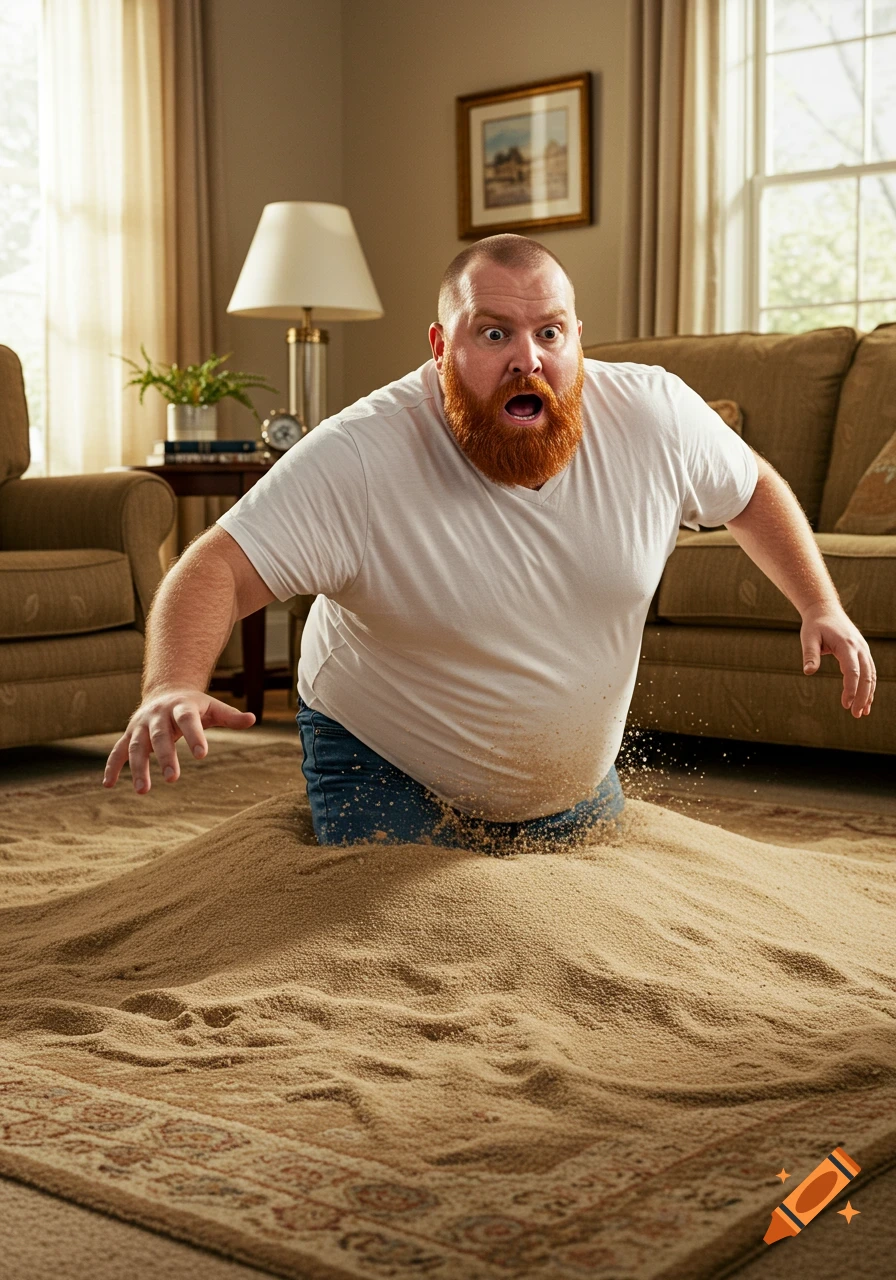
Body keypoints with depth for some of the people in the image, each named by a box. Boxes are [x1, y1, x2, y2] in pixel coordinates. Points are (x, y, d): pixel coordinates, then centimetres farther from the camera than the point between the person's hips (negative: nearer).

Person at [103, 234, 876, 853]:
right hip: (388, 774, -4)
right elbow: (219, 568, -35)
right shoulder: (358, 457, -31)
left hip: (574, 783, 5)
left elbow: (754, 490, 3)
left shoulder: (654, 415, -17)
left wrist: (822, 605, -6)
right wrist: (174, 686, -53)